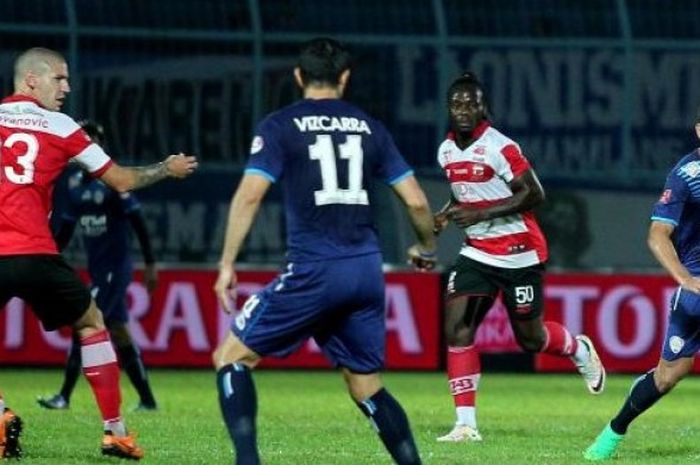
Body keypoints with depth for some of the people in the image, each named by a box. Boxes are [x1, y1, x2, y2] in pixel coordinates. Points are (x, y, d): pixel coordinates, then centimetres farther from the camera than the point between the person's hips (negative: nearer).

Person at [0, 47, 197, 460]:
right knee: (92, 324, 22)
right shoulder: (61, 127, 7)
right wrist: (168, 169, 32)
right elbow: (122, 180, 15)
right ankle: (115, 431, 20)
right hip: (34, 254, 0)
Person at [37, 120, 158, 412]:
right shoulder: (75, 183, 9)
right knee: (119, 334, 8)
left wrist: (150, 264, -12)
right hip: (96, 268, 7)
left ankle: (65, 397, -10)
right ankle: (147, 400, 14)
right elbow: (65, 228, 17)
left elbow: (137, 221, -11)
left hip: (115, 267, -7)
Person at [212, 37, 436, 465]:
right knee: (368, 387, 16)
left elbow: (250, 194, -9)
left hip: (313, 270, -4)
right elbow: (417, 201, 12)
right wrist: (427, 249, 30)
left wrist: (227, 264, -6)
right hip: (367, 270, 4)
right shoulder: (369, 128, 12)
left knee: (232, 357, 6)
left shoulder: (281, 126, 2)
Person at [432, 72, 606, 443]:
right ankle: (466, 424, -10)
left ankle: (579, 349, 42)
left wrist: (480, 214, -23)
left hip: (519, 255, -6)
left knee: (530, 339, 7)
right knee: (456, 328, -11)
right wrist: (444, 216, 2)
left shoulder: (499, 148, -18)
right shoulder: (447, 151, 5)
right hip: (477, 253, 6)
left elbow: (534, 194, -19)